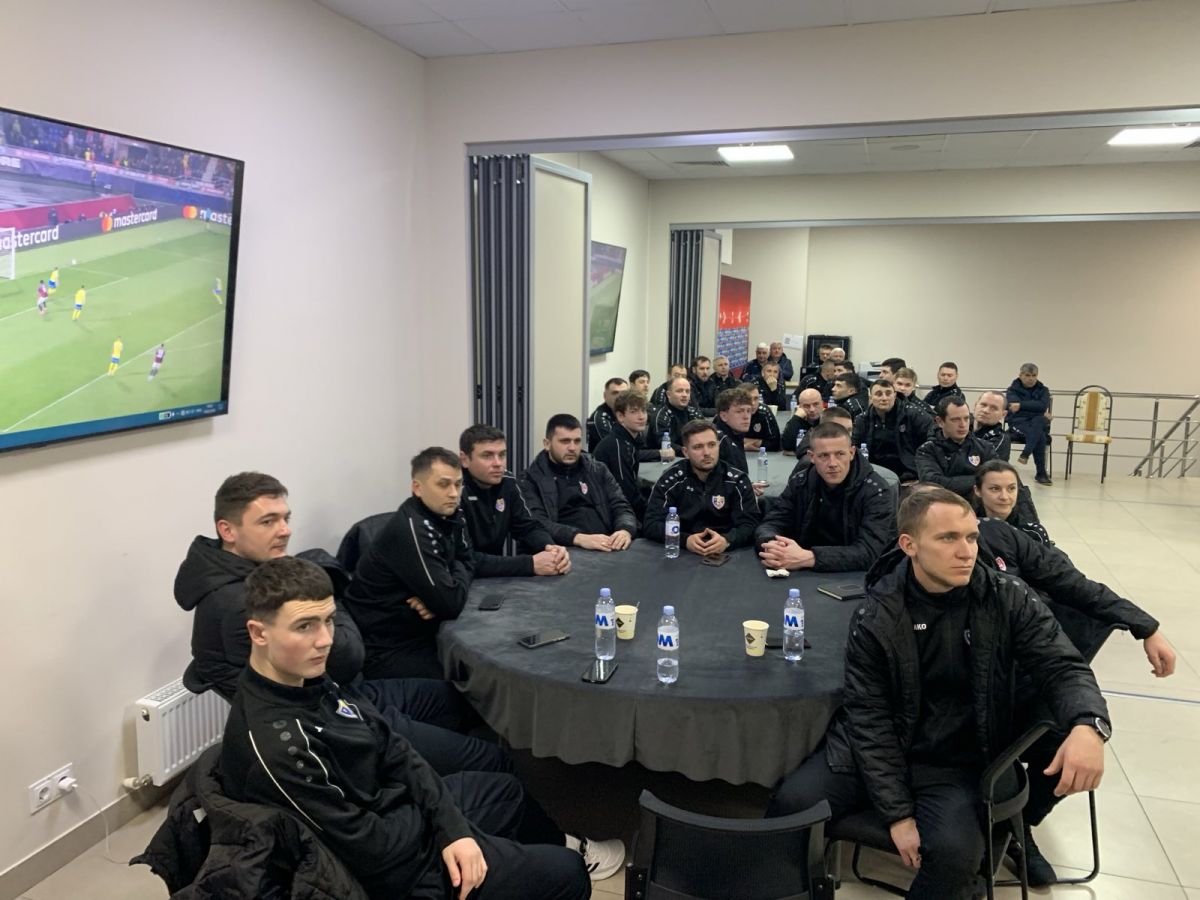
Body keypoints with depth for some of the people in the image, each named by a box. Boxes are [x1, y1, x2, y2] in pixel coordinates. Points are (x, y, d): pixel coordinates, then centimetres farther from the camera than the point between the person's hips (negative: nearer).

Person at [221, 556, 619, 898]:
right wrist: (445, 831, -10)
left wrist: (452, 826, -10)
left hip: (396, 810, 9)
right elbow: (370, 851, -28)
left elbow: (390, 750, -1)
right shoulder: (273, 745, -34)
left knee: (509, 789, 29)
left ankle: (560, 847, 56)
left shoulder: (306, 681, -6)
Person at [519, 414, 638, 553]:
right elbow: (537, 523, -11)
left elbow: (622, 507, 9)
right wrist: (579, 538, -27)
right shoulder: (531, 478, 3)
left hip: (607, 550, 3)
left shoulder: (599, 471, 16)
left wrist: (625, 531, -14)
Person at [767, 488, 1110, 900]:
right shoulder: (876, 616, -11)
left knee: (956, 852, -28)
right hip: (875, 748, 0)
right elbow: (869, 717, -10)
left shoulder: (1008, 600, -8)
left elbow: (1062, 667, -8)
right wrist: (897, 813, -15)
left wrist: (1088, 725, -33)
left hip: (958, 763, 0)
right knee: (789, 805, -17)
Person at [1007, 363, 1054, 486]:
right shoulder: (1013, 390, 8)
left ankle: (1025, 454, -45)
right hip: (1019, 422, -2)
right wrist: (1040, 412, -14)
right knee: (1040, 437, -34)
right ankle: (1041, 473, -36)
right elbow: (1014, 408, -13)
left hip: (1039, 423, 2)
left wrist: (1021, 405, -16)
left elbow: (1043, 406, -10)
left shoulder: (1043, 390, 13)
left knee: (1038, 420, -38)